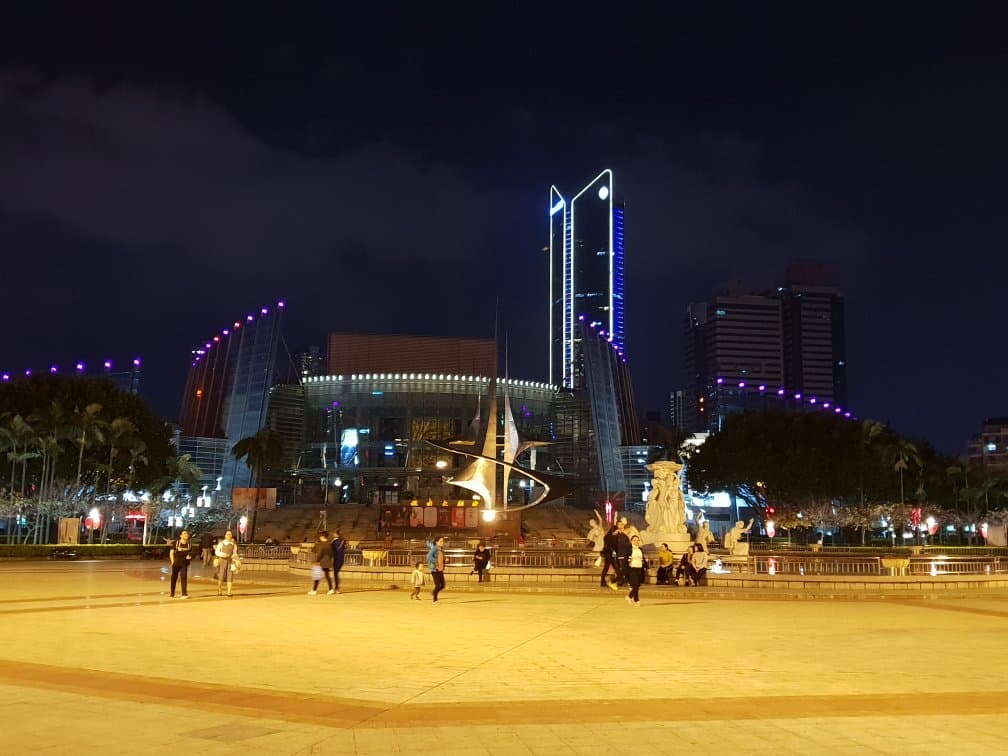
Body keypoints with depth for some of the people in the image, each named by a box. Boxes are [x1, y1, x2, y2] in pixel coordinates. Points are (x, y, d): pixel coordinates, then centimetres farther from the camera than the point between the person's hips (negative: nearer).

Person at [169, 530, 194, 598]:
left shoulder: (189, 543, 2)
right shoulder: (176, 543, -7)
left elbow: (191, 552, 15)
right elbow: (171, 552, -3)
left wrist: (190, 556, -6)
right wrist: (172, 561, -10)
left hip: (184, 563, 1)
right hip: (176, 563, -1)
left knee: (184, 577, -7)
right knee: (174, 578, 7)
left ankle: (184, 594, -8)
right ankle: (172, 594, 19)